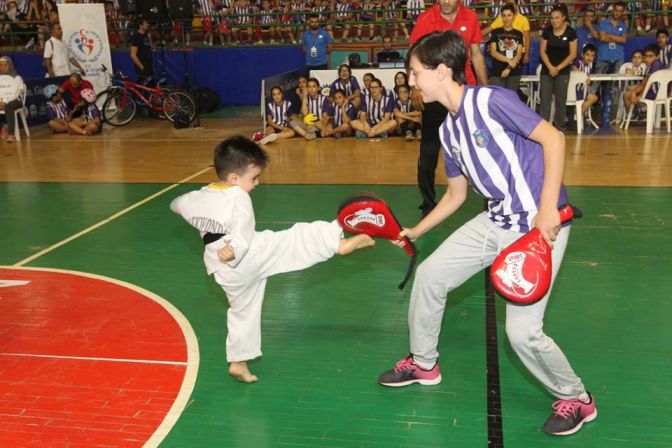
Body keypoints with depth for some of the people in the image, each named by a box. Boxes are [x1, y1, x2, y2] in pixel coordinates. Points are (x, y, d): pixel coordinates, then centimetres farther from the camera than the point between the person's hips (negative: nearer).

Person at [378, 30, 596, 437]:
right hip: (497, 221, 9)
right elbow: (456, 195, 18)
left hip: (542, 226, -8)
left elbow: (553, 138, -19)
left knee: (523, 331, -12)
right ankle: (423, 364, 33)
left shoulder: (490, 100, -17)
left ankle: (576, 399, 18)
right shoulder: (448, 130, 9)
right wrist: (415, 232, 20)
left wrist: (548, 209, -27)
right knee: (430, 275, 10)